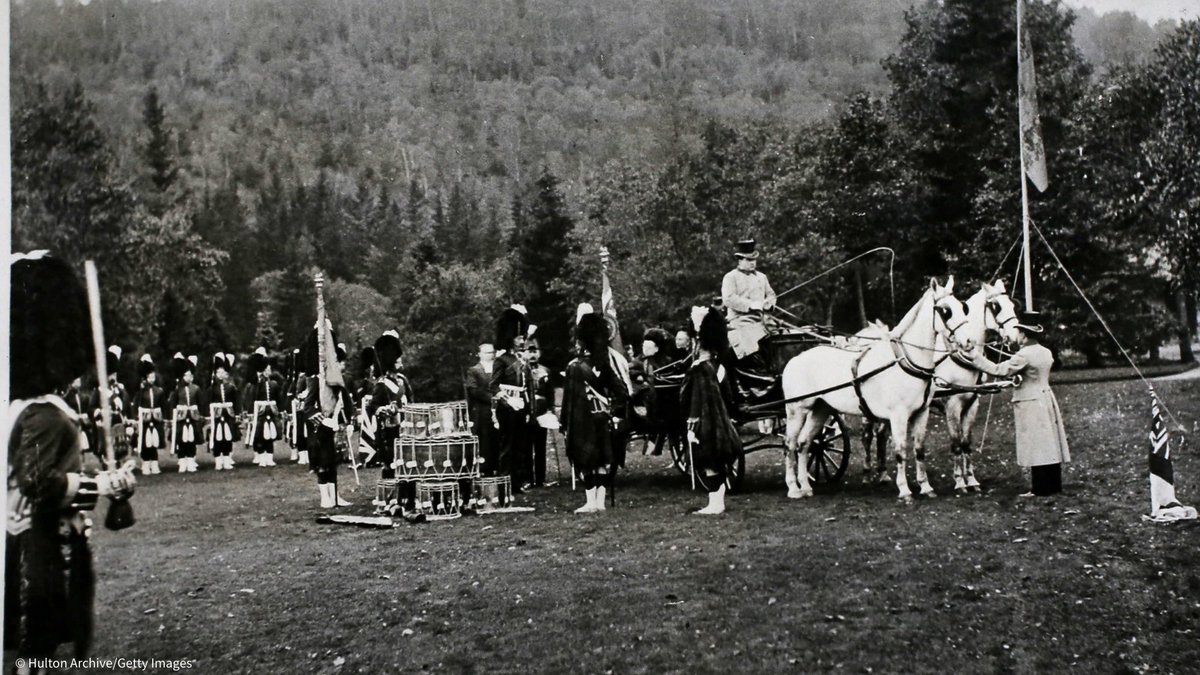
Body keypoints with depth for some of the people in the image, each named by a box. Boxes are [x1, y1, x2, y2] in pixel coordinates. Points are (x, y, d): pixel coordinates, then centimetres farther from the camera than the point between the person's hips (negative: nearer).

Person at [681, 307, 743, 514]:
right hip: (721, 424, 8)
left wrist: (691, 426, -16)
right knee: (719, 465, 13)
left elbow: (696, 401, -19)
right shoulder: (718, 366, 9)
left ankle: (714, 504, 1)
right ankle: (718, 502, 20)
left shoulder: (699, 369, -16)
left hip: (705, 426, -8)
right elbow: (728, 397, 14)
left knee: (707, 464, -1)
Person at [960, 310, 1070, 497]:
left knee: (1037, 447, -4)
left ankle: (1041, 489, 0)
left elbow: (999, 370, -20)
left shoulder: (1024, 355, -18)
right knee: (1049, 445, 12)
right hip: (1046, 400, 8)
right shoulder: (1046, 352, 8)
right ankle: (1054, 485, 18)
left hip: (1030, 404, -8)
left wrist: (976, 357, -13)